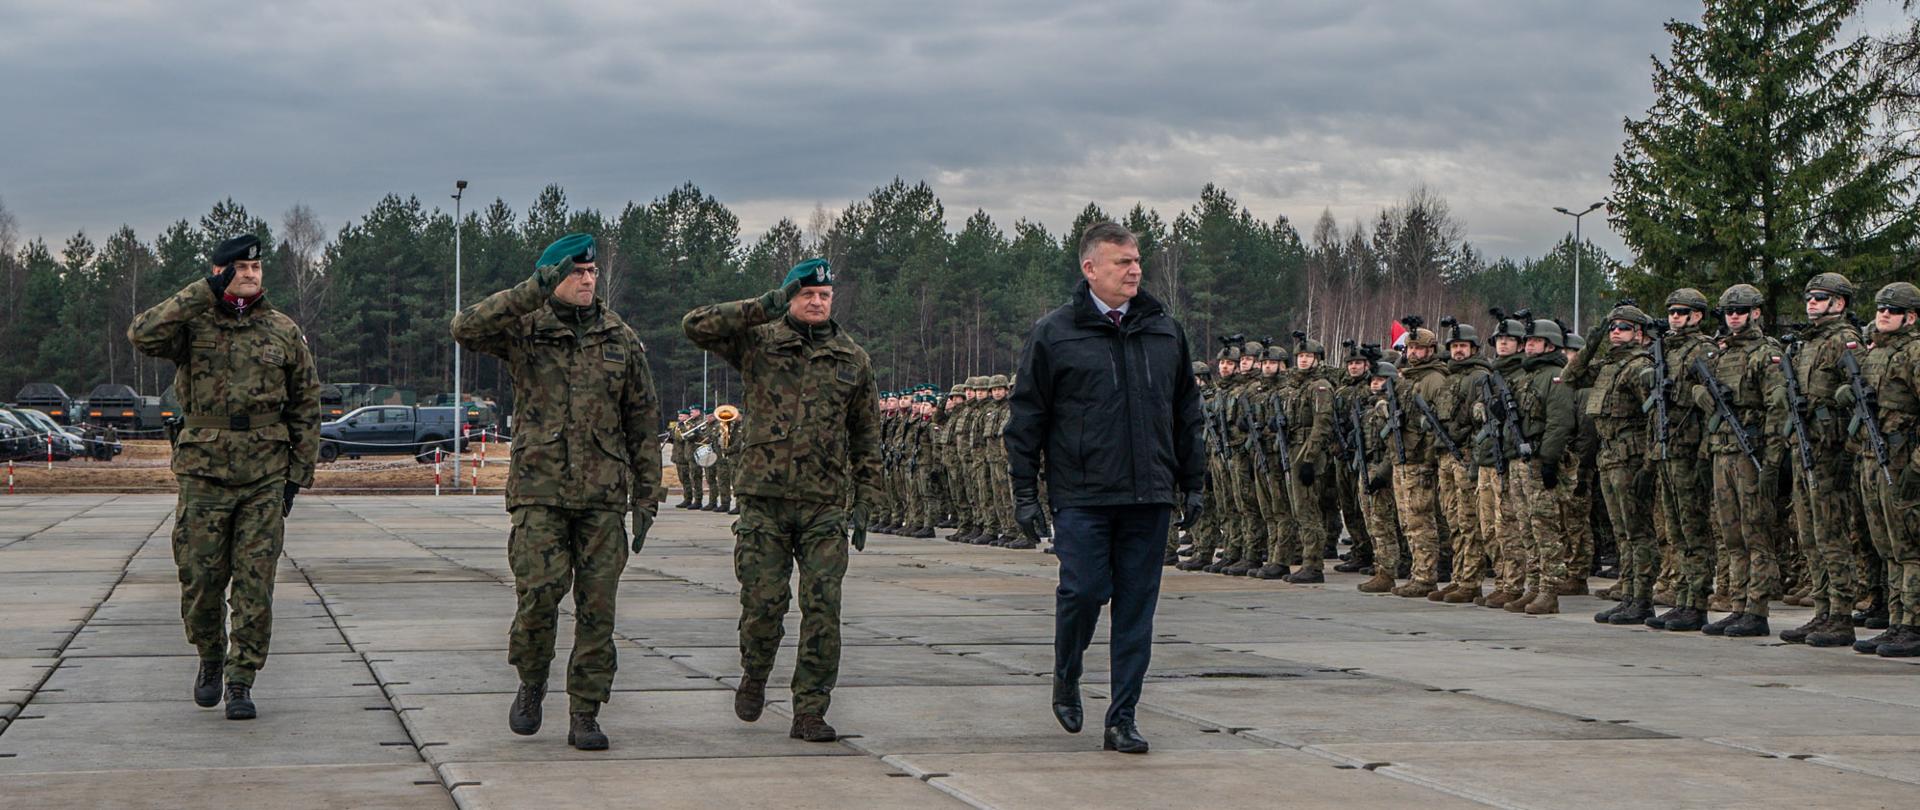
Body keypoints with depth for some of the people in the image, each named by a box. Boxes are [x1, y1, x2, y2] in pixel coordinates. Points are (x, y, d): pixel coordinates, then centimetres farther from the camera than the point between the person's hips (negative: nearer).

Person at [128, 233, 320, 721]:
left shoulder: (283, 332, 7)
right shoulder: (193, 324, 2)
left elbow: (306, 406, 11)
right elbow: (143, 335, -20)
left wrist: (299, 473, 5)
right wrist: (206, 292, -20)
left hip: (265, 479, 1)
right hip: (203, 475, 0)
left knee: (254, 585, -3)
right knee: (200, 580, 4)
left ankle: (241, 682, 5)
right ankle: (211, 659, 29)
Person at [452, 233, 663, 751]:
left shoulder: (622, 340, 9)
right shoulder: (525, 330, 2)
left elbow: (643, 422, 12)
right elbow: (466, 329, -19)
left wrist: (647, 496, 8)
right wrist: (532, 292, -26)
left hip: (604, 494, 2)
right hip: (539, 489, -2)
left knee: (597, 606, 0)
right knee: (539, 593, -14)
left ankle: (584, 716, 8)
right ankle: (531, 685, 13)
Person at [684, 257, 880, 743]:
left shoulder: (852, 360, 12)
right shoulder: (758, 342, 6)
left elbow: (867, 438, 16)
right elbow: (696, 327, -9)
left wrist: (864, 503, 9)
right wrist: (762, 307, -13)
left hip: (825, 503, 1)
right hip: (764, 498, -1)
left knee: (823, 608, -5)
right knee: (763, 602, -3)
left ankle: (810, 713, 1)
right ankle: (754, 677, 27)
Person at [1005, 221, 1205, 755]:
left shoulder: (1166, 332, 12)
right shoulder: (1053, 335, 0)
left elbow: (1187, 415, 18)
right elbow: (1026, 419, 3)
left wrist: (1192, 484, 15)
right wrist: (1025, 494, -1)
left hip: (1149, 496, 3)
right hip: (1082, 495, -3)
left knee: (1137, 607, 3)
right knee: (1083, 591, -9)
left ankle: (1122, 719, 9)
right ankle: (1066, 681, 20)